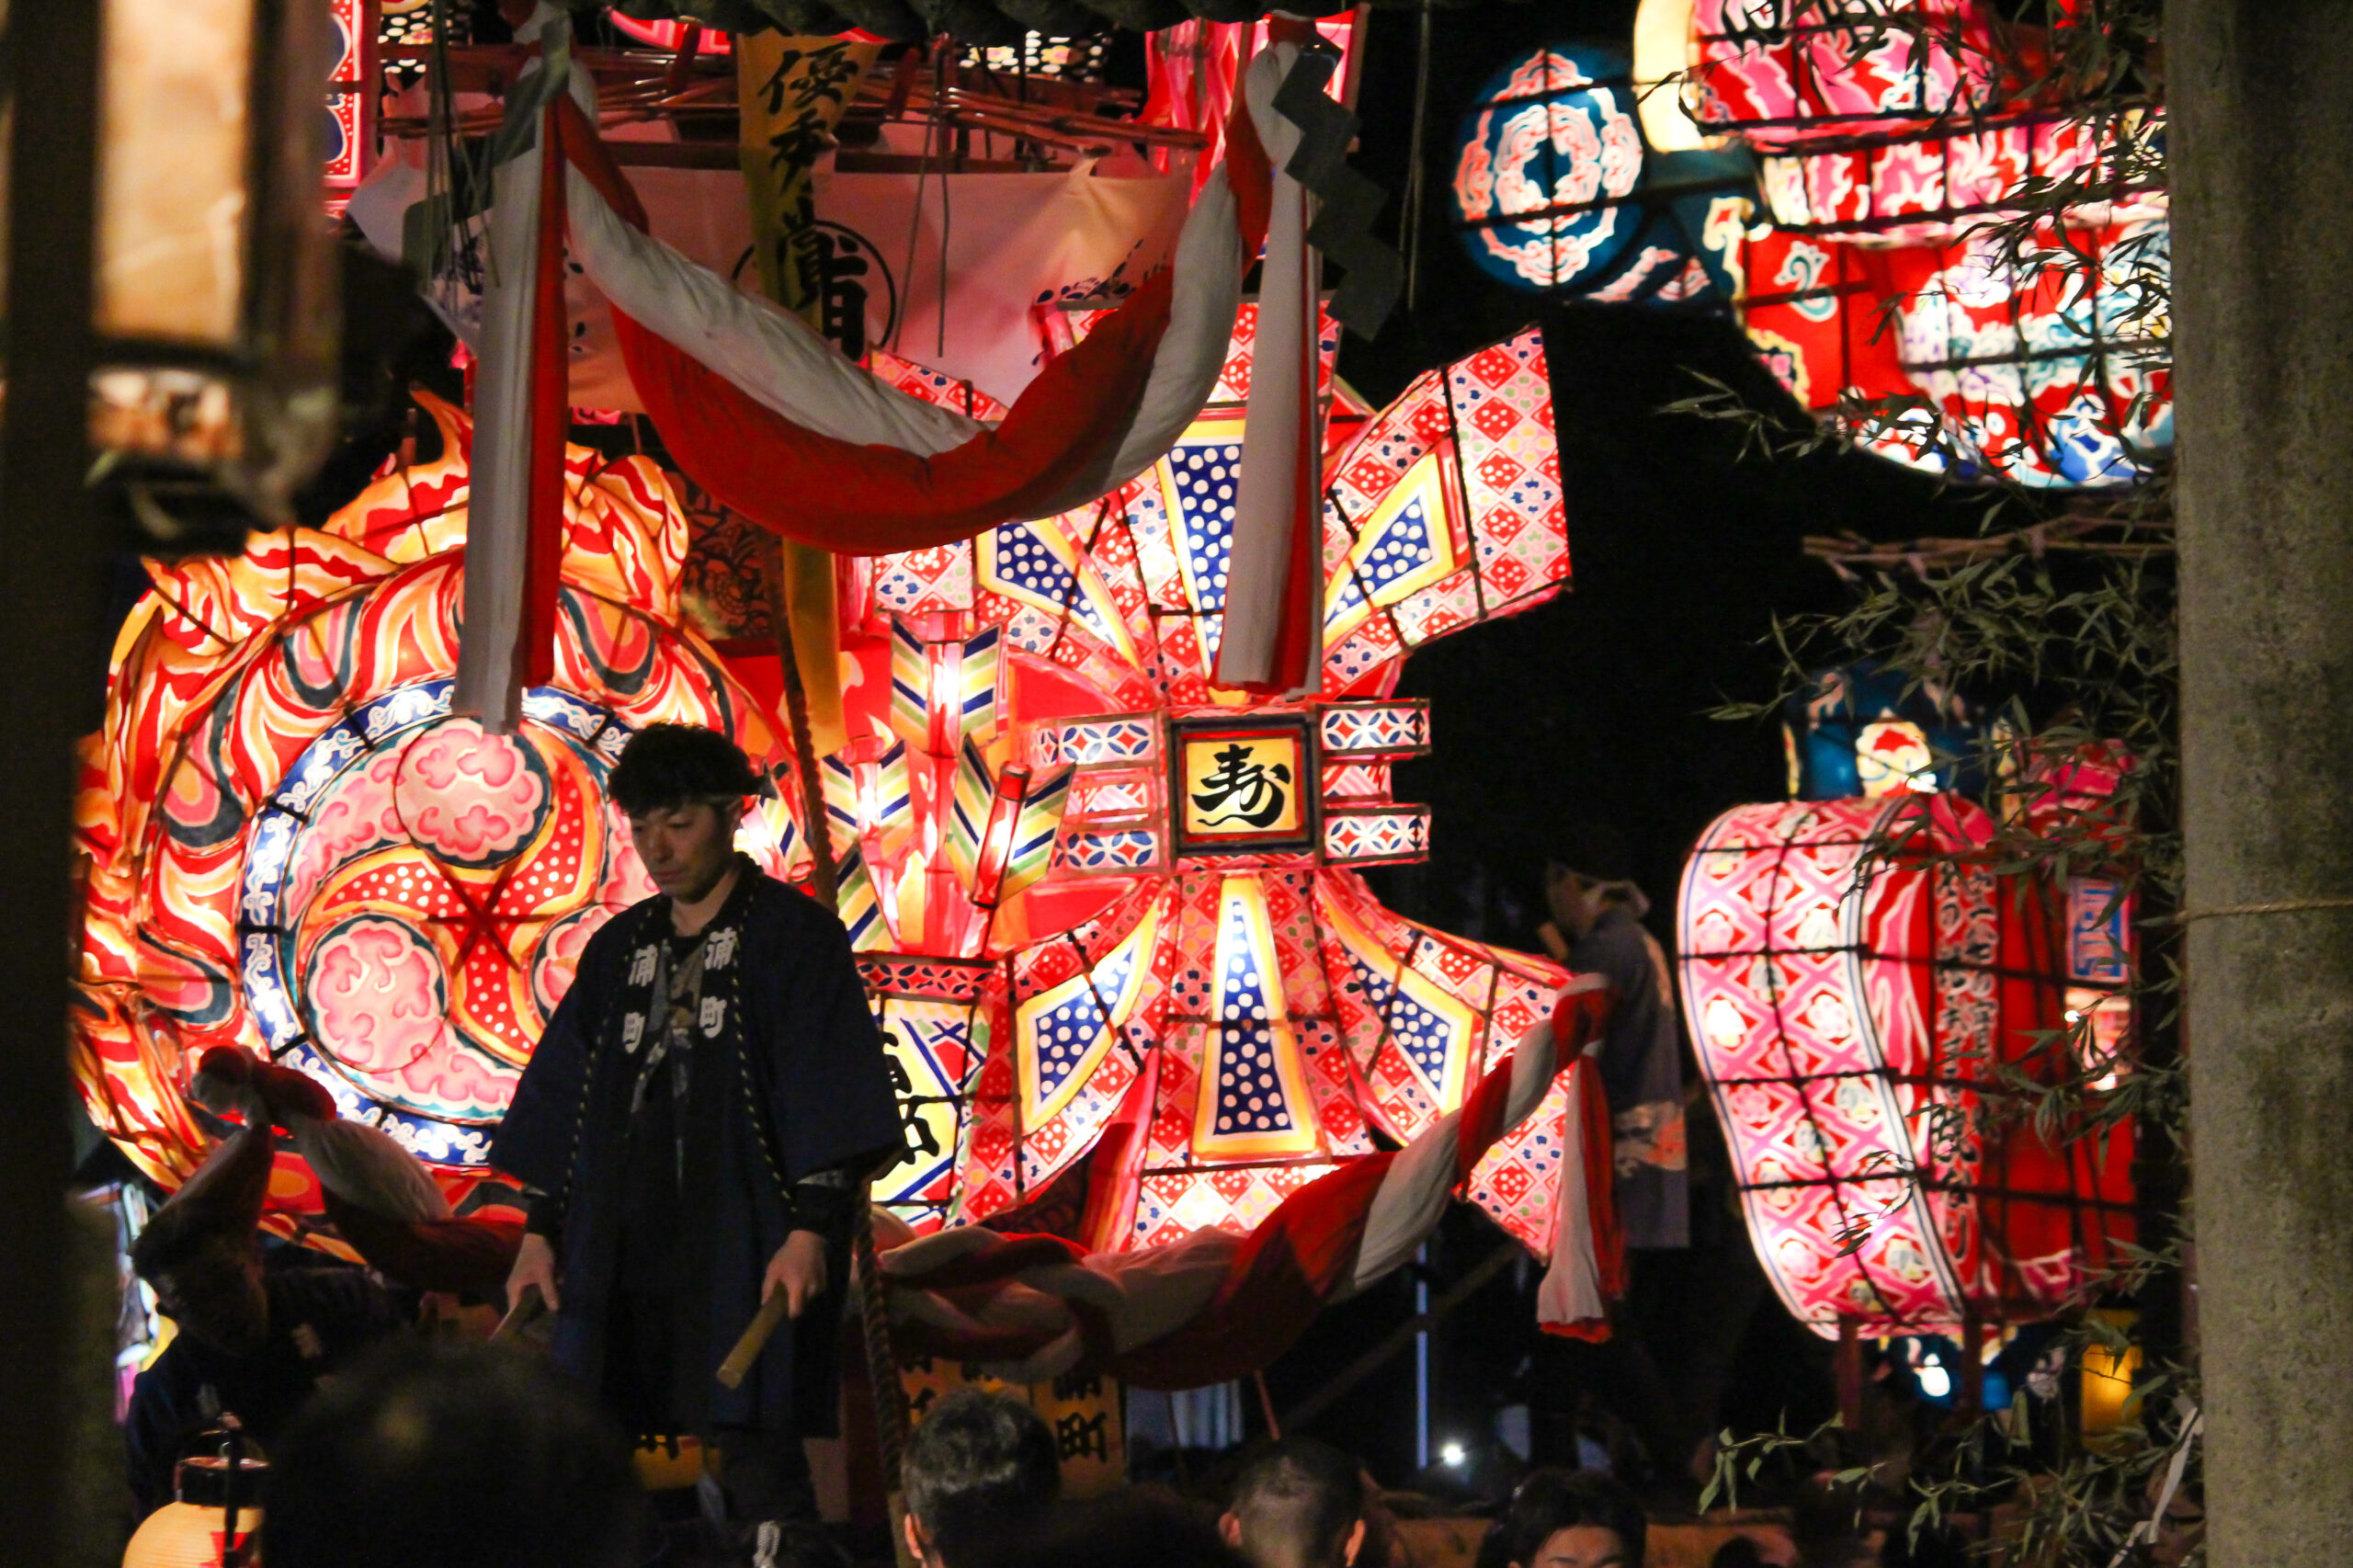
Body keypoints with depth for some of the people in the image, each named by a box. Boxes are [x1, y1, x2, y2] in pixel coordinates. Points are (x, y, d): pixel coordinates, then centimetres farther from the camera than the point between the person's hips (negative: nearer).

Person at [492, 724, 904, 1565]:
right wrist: (541, 1230, 13)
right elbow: (566, 1101, 19)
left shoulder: (790, 934, 0)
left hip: (745, 1252, -6)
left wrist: (811, 1227, -17)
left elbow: (829, 1094, -7)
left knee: (757, 1461, -12)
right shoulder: (621, 947, 17)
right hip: (625, 1252, 6)